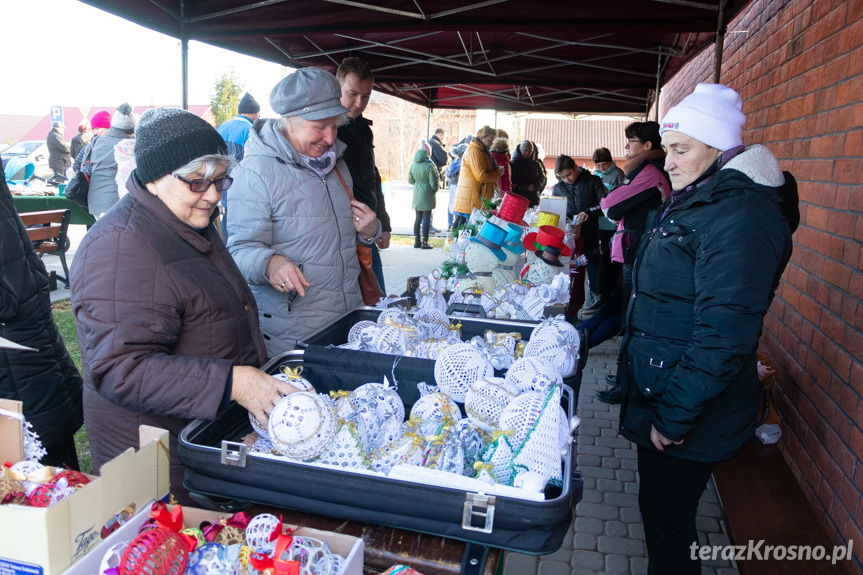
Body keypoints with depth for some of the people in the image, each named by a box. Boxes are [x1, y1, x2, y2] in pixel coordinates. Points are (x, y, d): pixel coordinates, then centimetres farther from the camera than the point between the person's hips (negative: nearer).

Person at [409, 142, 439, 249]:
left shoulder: (413, 164, 2)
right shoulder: (429, 165, -16)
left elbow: (410, 180, 9)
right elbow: (433, 183, -13)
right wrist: (435, 189, 7)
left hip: (417, 194, 5)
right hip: (427, 194, -5)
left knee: (418, 217, 12)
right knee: (426, 218, 0)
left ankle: (416, 241, 17)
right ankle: (425, 242, 2)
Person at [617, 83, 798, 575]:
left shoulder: (741, 216, -22)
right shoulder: (692, 202, 10)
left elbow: (723, 336, -27)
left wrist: (674, 417, -20)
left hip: (690, 414, -9)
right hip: (658, 395, 9)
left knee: (667, 514, 6)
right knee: (660, 506, 23)